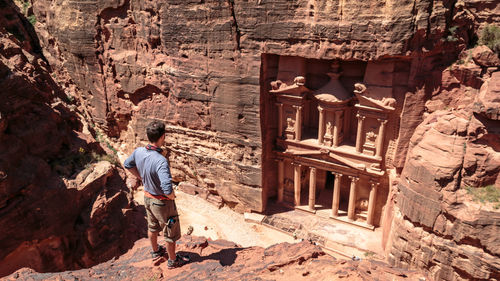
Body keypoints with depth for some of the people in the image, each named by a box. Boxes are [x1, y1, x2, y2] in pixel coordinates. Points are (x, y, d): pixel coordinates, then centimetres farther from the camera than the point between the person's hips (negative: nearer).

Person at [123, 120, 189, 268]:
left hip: (147, 197, 7)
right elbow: (167, 189, -45)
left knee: (153, 227, 30)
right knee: (171, 232, 17)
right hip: (162, 202, -7)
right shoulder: (161, 161, -37)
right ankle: (173, 260, 37)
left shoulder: (138, 152, -13)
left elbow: (127, 164, 10)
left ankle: (155, 251, 53)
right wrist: (172, 196, -22)